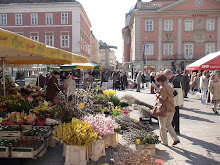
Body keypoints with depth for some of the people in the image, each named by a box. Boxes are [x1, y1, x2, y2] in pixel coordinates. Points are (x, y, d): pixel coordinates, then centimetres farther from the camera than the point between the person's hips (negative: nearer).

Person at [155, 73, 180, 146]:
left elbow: (163, 98, -23)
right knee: (168, 125, 21)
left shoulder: (162, 88, -15)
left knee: (162, 126, 8)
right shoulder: (170, 87, 10)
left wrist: (158, 96, -6)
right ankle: (176, 139, 13)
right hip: (172, 109, 8)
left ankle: (164, 142, 16)